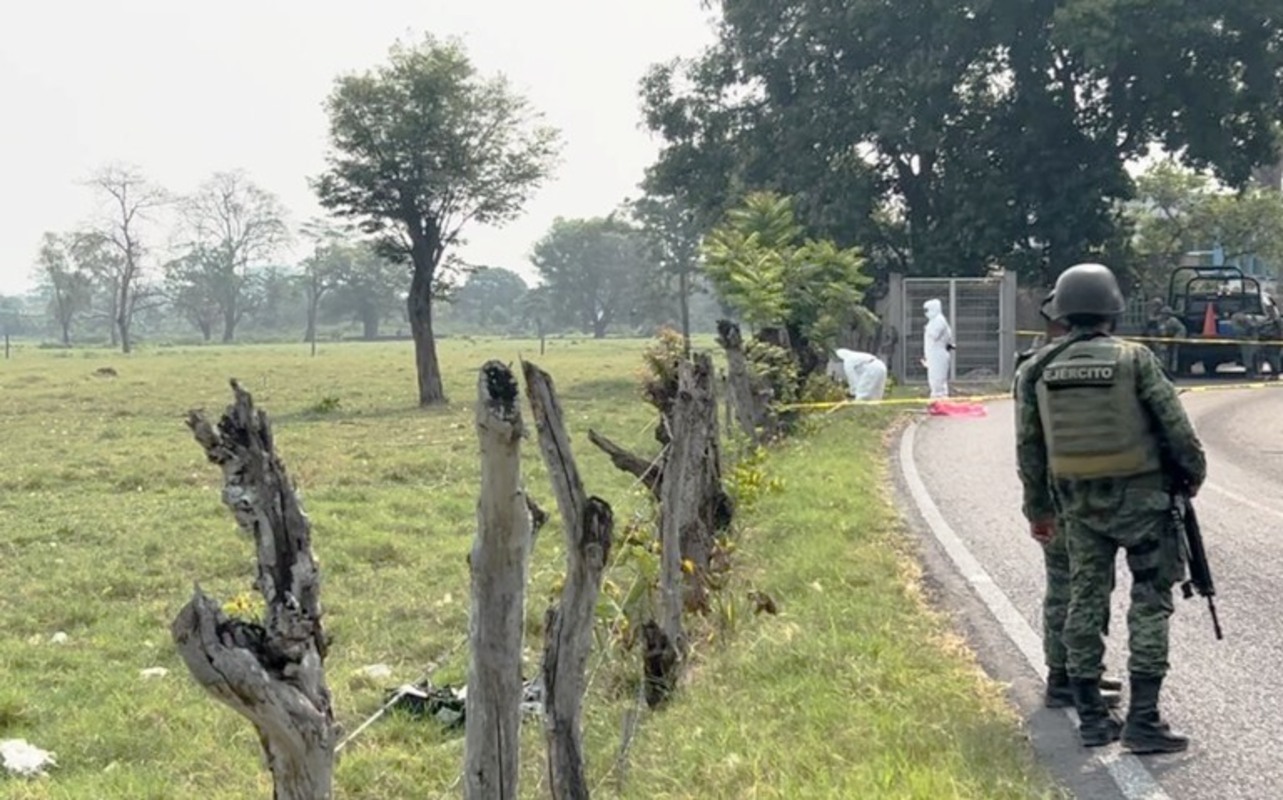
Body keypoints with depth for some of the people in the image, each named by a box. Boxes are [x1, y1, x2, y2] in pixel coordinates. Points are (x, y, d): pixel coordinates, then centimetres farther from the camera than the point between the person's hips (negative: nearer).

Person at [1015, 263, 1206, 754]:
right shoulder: (1135, 359, -10)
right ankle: (1142, 721, -2)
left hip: (1077, 502, 4)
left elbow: (1028, 447, 6)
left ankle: (1091, 718, 15)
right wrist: (1194, 473, 10)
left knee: (1085, 600, 12)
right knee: (1150, 602, 3)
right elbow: (1175, 426, -8)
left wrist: (1037, 509, 17)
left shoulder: (1039, 370, 1)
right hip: (1139, 497, -4)